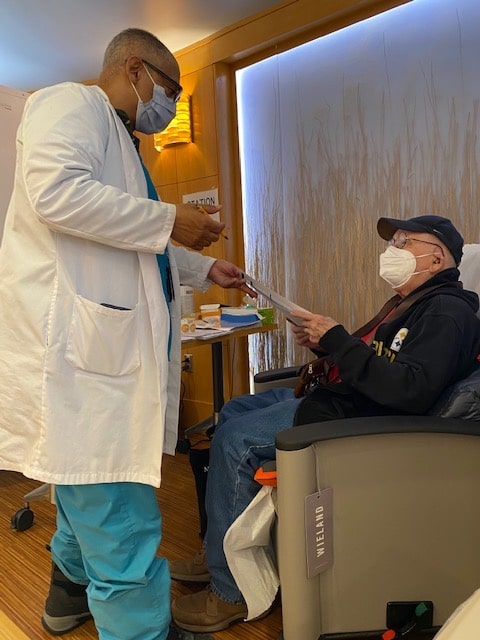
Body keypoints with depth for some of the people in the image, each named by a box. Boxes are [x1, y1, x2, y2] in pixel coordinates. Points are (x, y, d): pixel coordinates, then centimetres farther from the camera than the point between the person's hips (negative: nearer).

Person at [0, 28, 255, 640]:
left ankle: (71, 590, 42)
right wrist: (169, 221, -15)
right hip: (74, 342, -11)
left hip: (104, 343, 11)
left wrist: (204, 268, 27)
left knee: (91, 482, 22)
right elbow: (56, 191, -23)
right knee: (120, 514, -6)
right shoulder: (71, 103, -2)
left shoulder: (116, 137, 28)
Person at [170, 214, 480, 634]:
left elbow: (413, 391, -29)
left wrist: (337, 340, -25)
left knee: (234, 439, -20)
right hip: (341, 399, 11)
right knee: (233, 411, 13)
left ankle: (230, 591, -7)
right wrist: (324, 343, 3)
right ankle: (221, 550, 16)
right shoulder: (413, 302, 17)